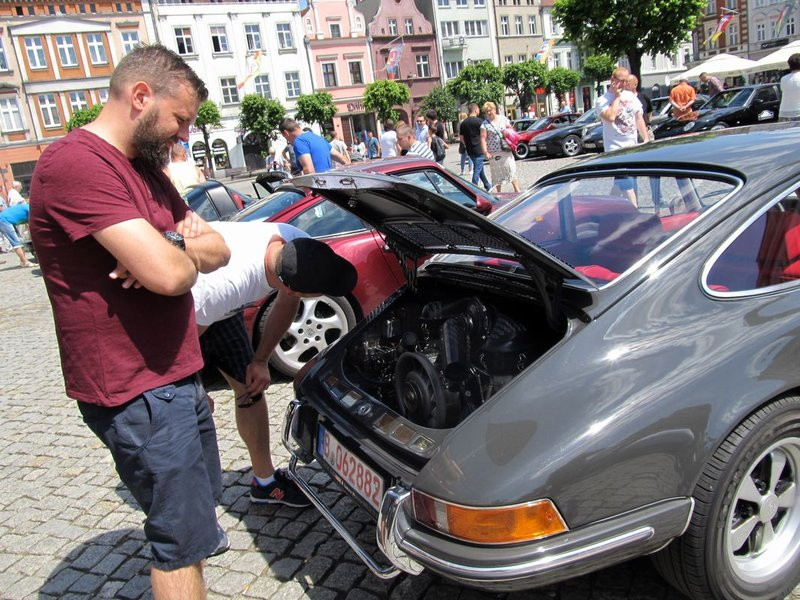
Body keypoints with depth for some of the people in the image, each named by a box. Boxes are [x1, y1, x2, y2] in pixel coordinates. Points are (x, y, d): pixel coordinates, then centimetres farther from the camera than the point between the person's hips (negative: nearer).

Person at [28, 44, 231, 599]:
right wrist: (189, 251, -6)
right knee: (182, 540, 3)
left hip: (178, 373, 10)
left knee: (199, 497, 26)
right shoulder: (76, 163, -20)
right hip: (137, 391, -9)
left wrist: (188, 239, -12)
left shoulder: (146, 168, 13)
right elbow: (169, 274, -30)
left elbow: (219, 249, 11)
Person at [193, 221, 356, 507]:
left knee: (250, 386, 9)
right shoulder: (226, 284, -45)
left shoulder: (299, 246, -26)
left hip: (218, 305, 7)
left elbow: (286, 303, -4)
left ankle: (265, 482, 23)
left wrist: (260, 361, -4)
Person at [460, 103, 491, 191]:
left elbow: (461, 137, 10)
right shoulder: (478, 121, -11)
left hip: (470, 150, 7)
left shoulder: (463, 123, 6)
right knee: (477, 170, -3)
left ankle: (488, 187, 30)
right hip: (479, 149, -7)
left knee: (480, 168, 18)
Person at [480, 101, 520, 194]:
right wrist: (485, 152, -18)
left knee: (512, 169, 2)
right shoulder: (485, 124, -3)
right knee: (497, 173, 2)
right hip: (494, 153, -2)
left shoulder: (503, 118, 7)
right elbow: (483, 139, -9)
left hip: (506, 150, 2)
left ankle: (517, 190, 11)